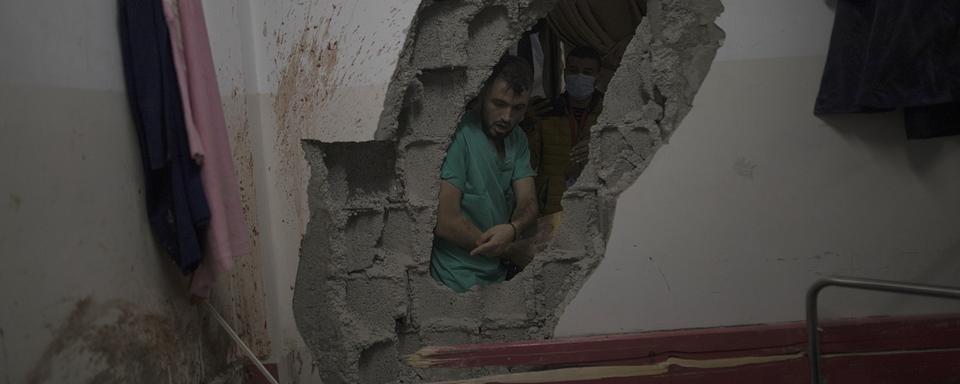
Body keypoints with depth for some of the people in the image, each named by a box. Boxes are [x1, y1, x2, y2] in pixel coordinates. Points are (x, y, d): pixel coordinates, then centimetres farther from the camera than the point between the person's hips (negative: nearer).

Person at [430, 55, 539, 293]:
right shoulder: (459, 136, -17)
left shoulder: (518, 139, 7)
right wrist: (508, 249, -10)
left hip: (499, 274, 7)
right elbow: (445, 221, -22)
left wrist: (513, 229, -23)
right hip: (461, 285, -7)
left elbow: (528, 203, 0)